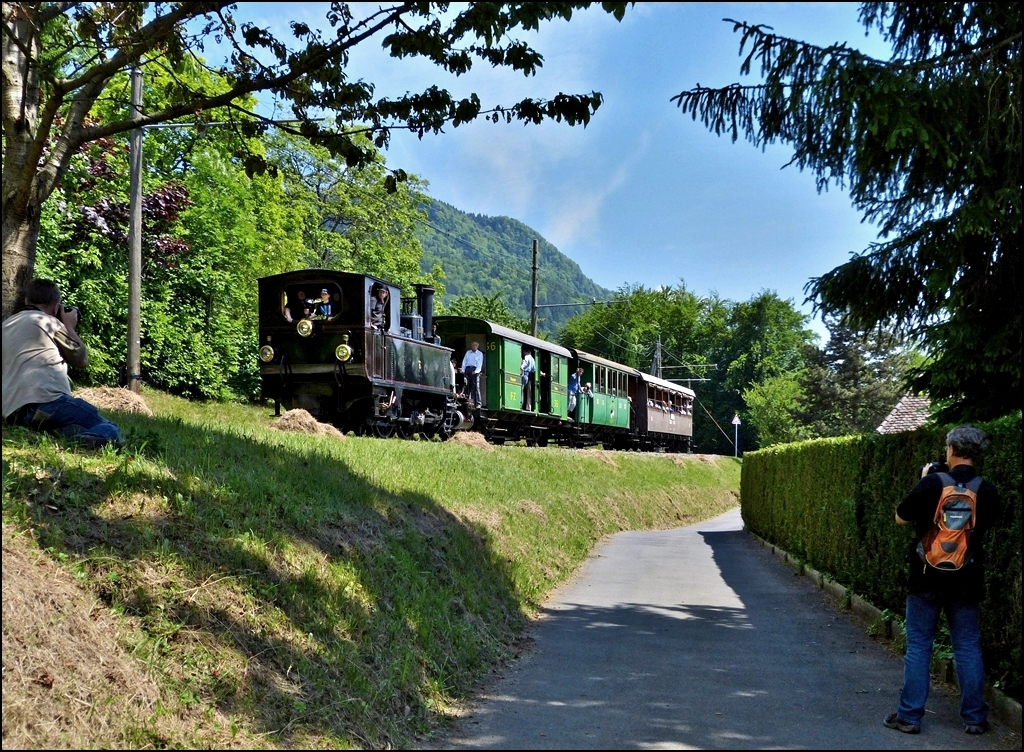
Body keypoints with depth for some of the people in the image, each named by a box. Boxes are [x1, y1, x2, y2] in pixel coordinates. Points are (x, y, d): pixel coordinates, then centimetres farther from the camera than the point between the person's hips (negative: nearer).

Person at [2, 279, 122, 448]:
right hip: (45, 400, -7)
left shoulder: (6, 326, 25)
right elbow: (82, 360, 14)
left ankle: (66, 433, -16)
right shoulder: (49, 322, 5)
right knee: (110, 430, -6)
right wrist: (69, 326, 27)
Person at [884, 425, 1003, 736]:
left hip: (928, 577, -2)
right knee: (968, 647, 11)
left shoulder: (932, 483, -14)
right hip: (966, 580, 3)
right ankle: (975, 717, 16)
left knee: (918, 646, 5)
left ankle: (909, 715, 8)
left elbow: (901, 518, -3)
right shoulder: (988, 492, -4)